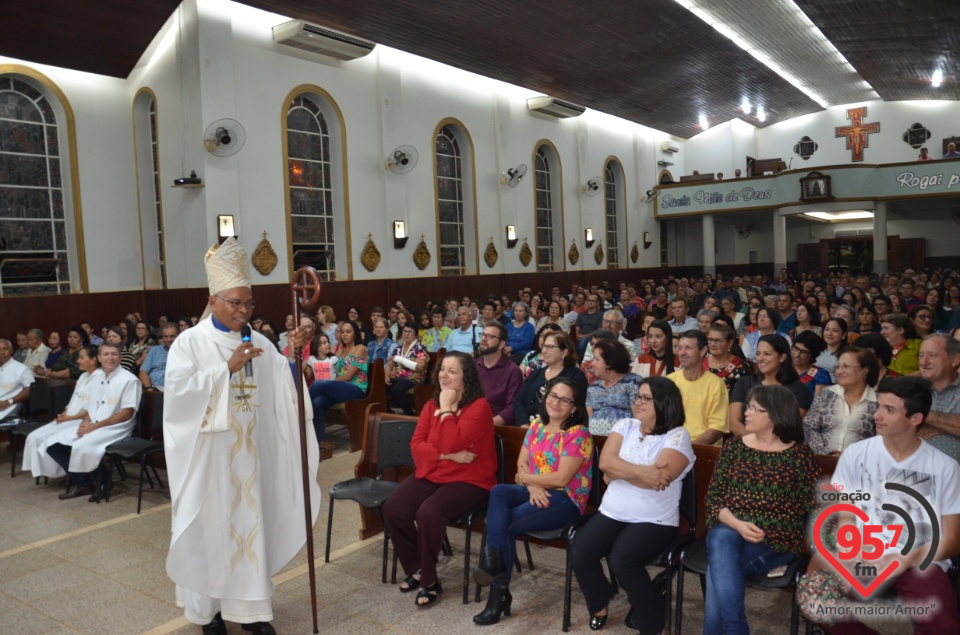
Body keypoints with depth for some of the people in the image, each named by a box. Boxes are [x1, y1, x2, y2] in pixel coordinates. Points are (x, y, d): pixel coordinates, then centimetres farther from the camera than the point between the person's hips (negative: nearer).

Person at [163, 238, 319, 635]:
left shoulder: (258, 343, 8)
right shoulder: (190, 341, -4)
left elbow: (282, 385, -2)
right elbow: (178, 387, -17)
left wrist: (292, 355, -19)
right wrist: (227, 368, -20)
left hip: (249, 453, 4)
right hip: (209, 454, -4)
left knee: (250, 521, 8)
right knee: (211, 524, 5)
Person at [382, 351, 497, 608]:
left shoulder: (479, 406, -14)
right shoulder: (431, 405, 7)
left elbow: (452, 444, -25)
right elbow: (416, 445, -2)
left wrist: (447, 409, -17)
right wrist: (448, 456, -16)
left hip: (468, 479, -7)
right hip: (431, 474, 7)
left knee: (428, 512, -30)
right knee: (393, 509, -13)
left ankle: (429, 580, -7)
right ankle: (416, 568, 9)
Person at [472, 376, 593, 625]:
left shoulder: (578, 434, -12)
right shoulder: (537, 425, 9)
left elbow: (561, 478, -18)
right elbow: (521, 464, 7)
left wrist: (527, 478, -9)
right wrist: (533, 486, -14)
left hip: (565, 499, -6)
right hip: (536, 492, 6)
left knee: (506, 524, -23)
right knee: (498, 492, -25)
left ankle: (499, 593, -11)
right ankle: (493, 559, -30)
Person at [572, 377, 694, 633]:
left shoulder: (677, 436, -7)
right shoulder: (626, 425, 8)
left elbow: (659, 478, -21)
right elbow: (605, 461, -6)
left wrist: (618, 472, -12)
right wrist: (641, 471, -19)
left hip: (655, 521, -4)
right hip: (612, 513, 5)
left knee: (622, 559, -28)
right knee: (580, 552, -16)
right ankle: (599, 606, 14)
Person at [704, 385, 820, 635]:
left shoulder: (801, 455, 0)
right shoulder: (734, 446, 8)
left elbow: (809, 509, -3)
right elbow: (713, 496, 5)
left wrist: (761, 532, -13)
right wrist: (738, 524, -13)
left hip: (775, 540, -3)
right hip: (728, 530, 3)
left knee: (718, 570, -27)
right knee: (721, 540, -32)